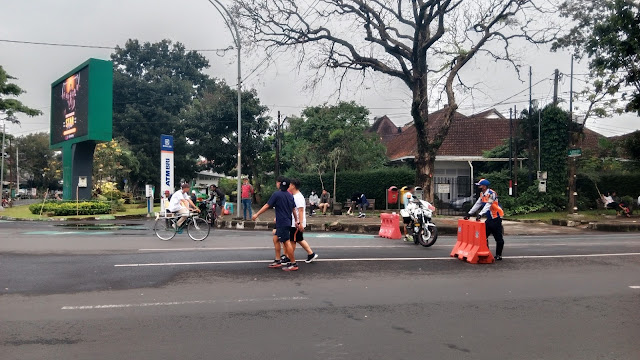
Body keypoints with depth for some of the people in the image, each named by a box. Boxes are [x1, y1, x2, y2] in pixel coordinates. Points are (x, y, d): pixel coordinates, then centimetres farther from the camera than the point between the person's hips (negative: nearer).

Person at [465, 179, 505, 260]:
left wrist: (480, 214, -40)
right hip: (489, 218, 8)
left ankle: (499, 255, 9)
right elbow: (477, 204, 10)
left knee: (498, 238, 0)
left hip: (496, 218, -8)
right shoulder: (482, 194, 7)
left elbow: (488, 205, -29)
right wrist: (469, 214, 3)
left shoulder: (492, 194, -19)